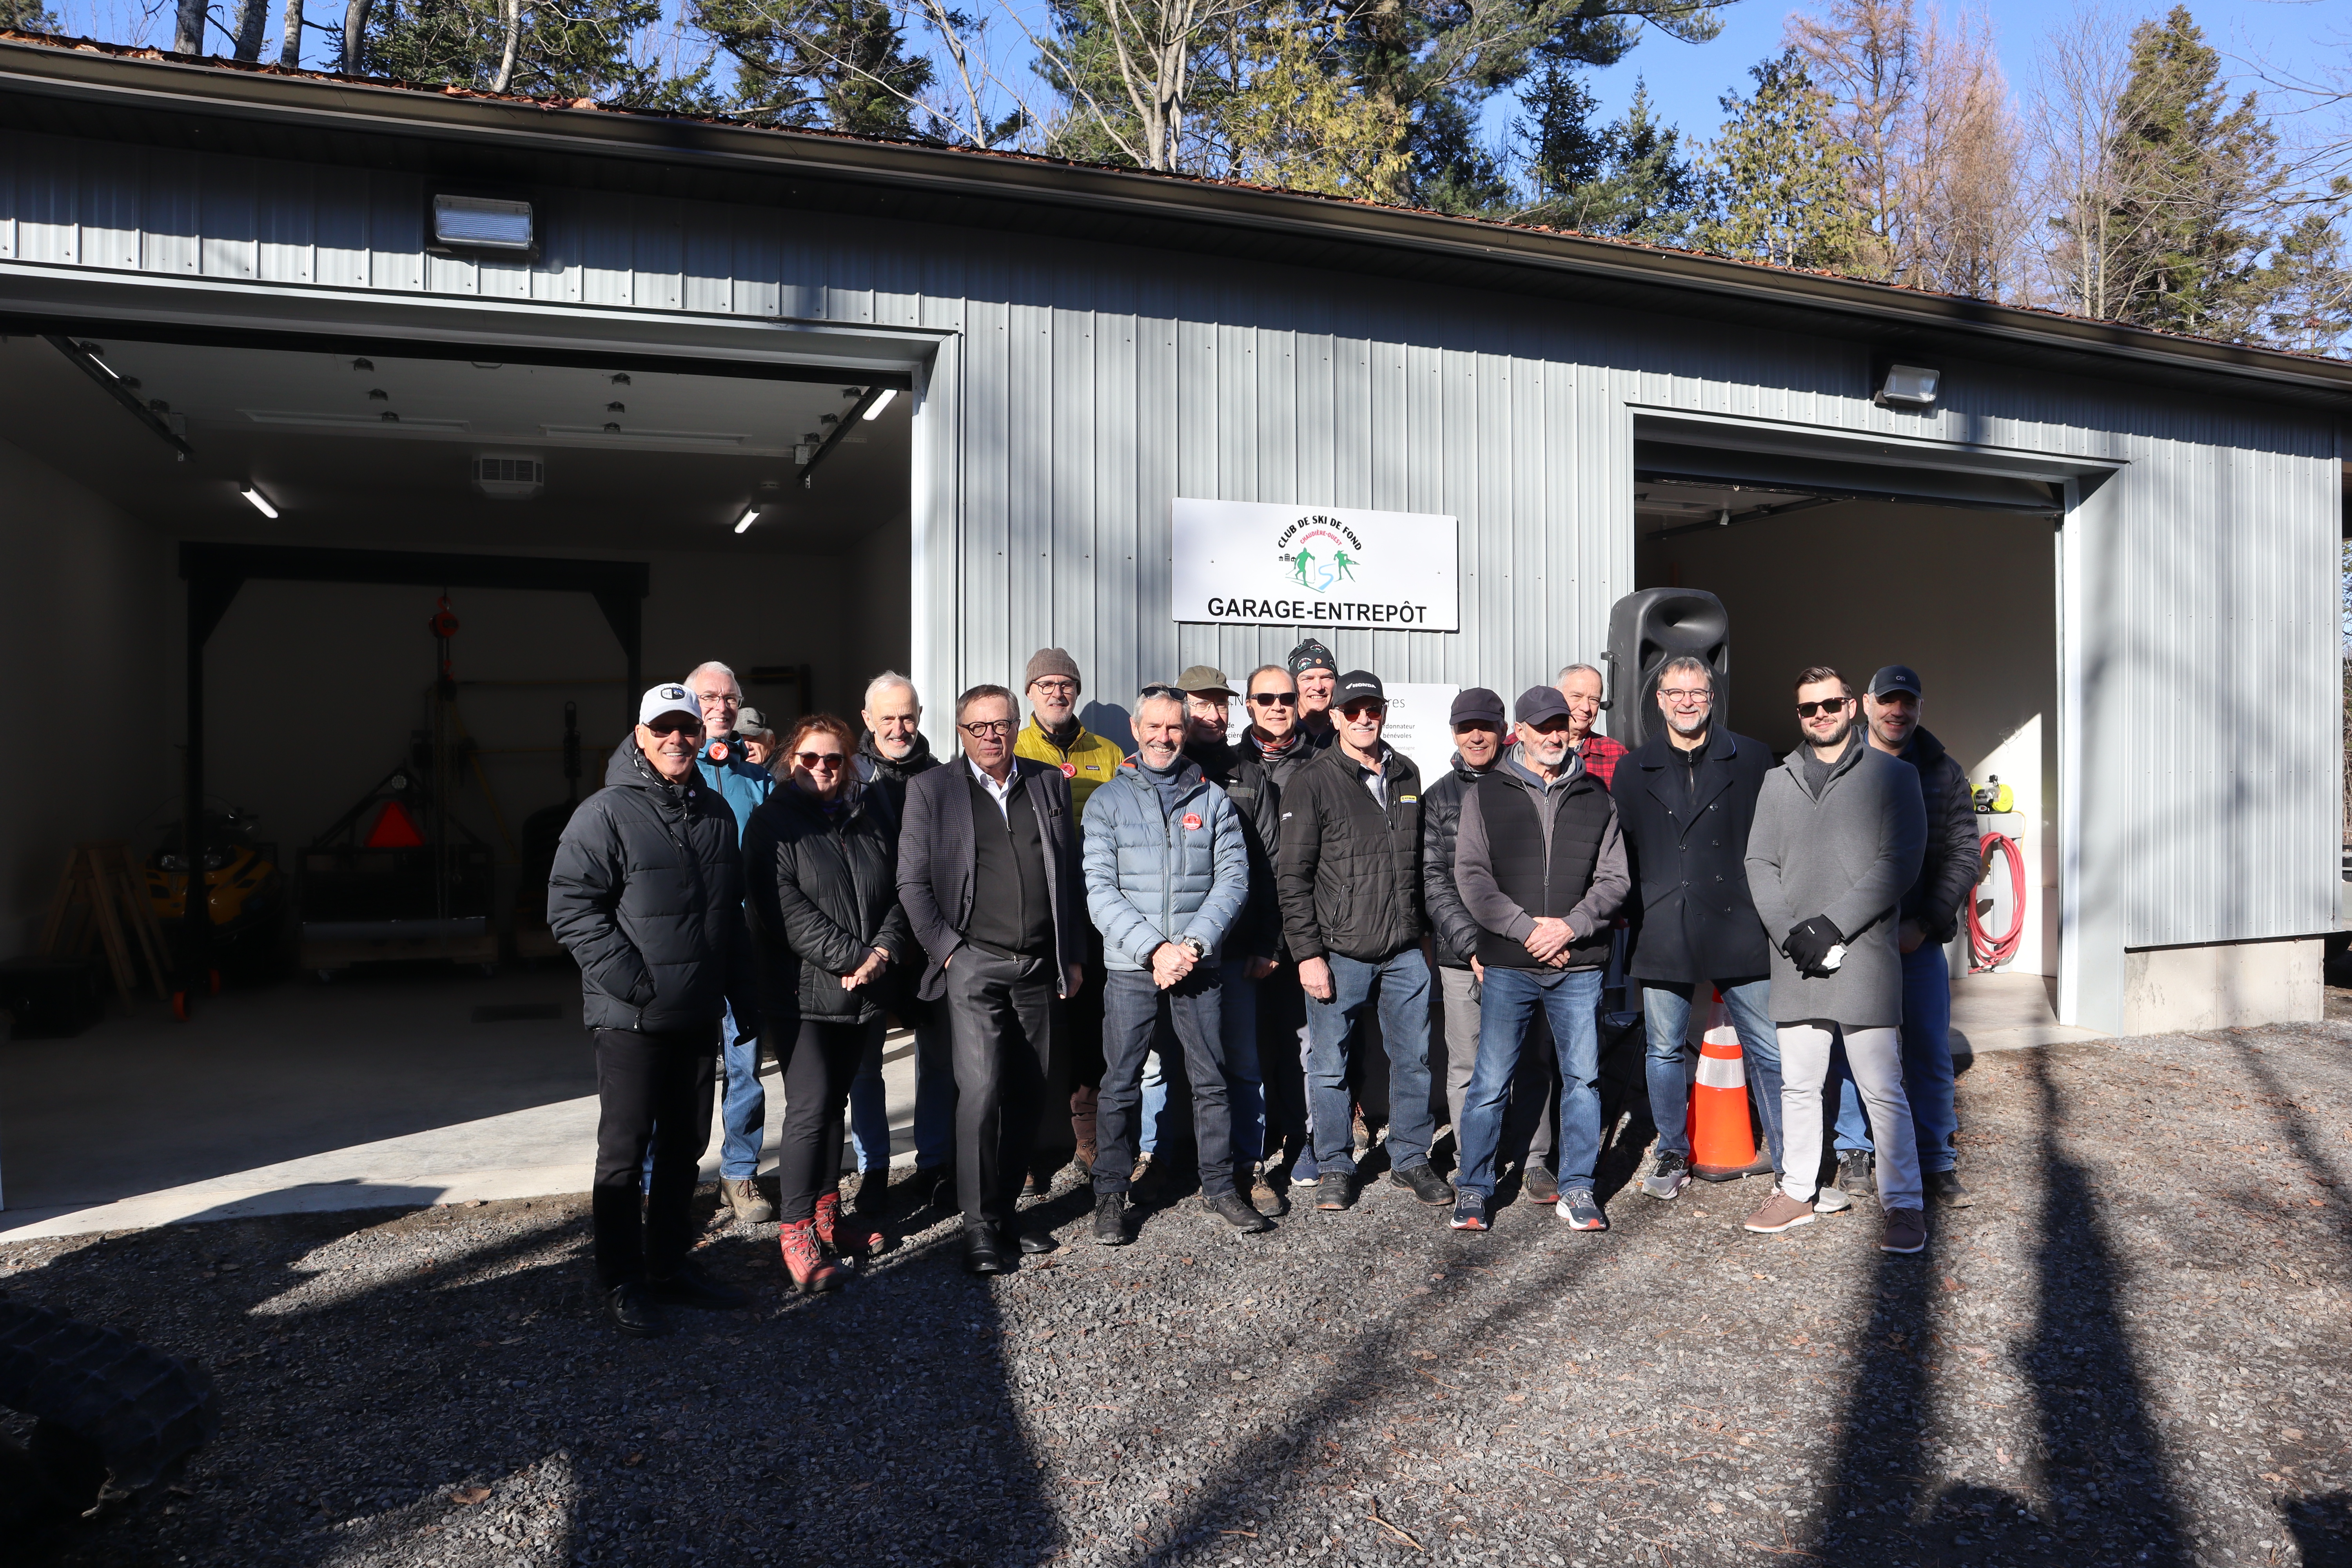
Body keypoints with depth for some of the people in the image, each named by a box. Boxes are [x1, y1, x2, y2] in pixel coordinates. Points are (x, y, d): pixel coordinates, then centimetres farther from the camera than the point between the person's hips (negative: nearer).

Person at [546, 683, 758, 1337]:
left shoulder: (716, 813, 11)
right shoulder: (606, 813, -9)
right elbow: (570, 907, -14)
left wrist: (745, 1001, 15)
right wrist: (630, 979, -21)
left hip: (698, 1015, 6)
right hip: (631, 1017, -6)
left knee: (685, 1145, 15)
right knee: (625, 1149, 4)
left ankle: (670, 1264, 29)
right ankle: (622, 1283, 16)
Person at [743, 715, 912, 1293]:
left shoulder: (874, 812, 10)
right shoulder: (773, 821, -4)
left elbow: (900, 890, 8)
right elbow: (785, 909, -13)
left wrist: (884, 951, -8)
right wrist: (850, 957, -17)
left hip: (866, 990, 5)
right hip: (804, 990, -5)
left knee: (835, 1099, 14)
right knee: (809, 1107, -8)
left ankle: (827, 1212, 27)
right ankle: (795, 1229, 3)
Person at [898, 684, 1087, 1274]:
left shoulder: (1050, 784, 11)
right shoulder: (931, 789, 3)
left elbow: (1072, 875, 13)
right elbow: (912, 882, 1)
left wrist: (1073, 954, 9)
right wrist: (948, 949, -7)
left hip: (1039, 967, 4)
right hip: (974, 964, -3)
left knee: (1028, 1095, 8)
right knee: (981, 1092, -11)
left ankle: (1006, 1209, 23)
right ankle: (979, 1225, 2)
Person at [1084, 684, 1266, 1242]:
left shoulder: (1213, 799, 9)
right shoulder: (1108, 800, 4)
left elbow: (1234, 878, 1)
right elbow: (1100, 891, -4)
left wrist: (1194, 943, -13)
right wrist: (1154, 949, -15)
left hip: (1200, 967, 2)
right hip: (1131, 968, -1)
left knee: (1212, 1081, 8)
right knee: (1120, 1086, 3)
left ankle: (1219, 1185, 22)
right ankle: (1111, 1195, 16)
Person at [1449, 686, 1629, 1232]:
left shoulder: (1596, 798, 10)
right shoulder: (1485, 796, 4)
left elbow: (1614, 877, 6)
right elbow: (1472, 876, -3)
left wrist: (1571, 926, -10)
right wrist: (1526, 929, -12)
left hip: (1579, 966, 2)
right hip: (1508, 964, -2)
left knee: (1582, 1077, 7)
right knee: (1491, 1082, 1)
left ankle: (1577, 1189, 21)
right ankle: (1474, 1188, 15)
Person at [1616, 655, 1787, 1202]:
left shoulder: (1753, 760, 6)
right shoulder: (1633, 770, 9)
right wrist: (1631, 915, 6)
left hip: (1739, 930, -1)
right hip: (1663, 935, 2)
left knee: (1770, 1052, 1)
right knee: (1665, 1051, 10)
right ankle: (1673, 1157, 25)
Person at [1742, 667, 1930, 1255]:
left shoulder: (1892, 775, 3)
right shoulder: (1777, 783, 15)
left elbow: (1900, 863, -7)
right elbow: (1759, 864, 9)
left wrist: (1831, 925, -13)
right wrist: (1789, 933, -7)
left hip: (1863, 957, -4)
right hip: (1794, 961, 4)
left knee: (1880, 1086, -3)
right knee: (1798, 1084, 12)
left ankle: (1904, 1204, 9)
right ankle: (1797, 1191, 24)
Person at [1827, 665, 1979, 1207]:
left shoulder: (1943, 772, 5)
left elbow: (1963, 854, 1)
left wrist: (1923, 924, -9)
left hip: (1921, 938, 1)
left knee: (1930, 1052, 4)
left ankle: (1935, 1162, 16)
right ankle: (1853, 1151, 20)